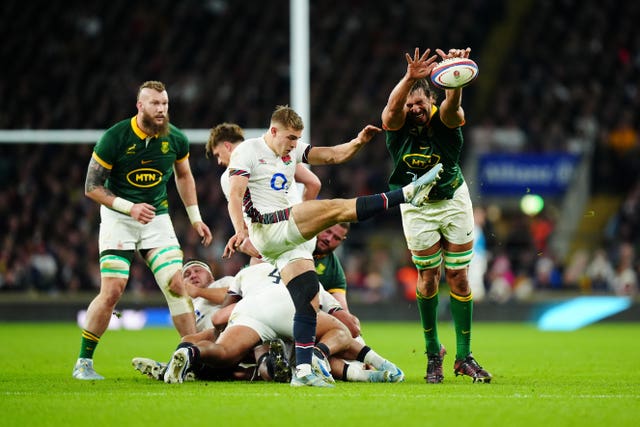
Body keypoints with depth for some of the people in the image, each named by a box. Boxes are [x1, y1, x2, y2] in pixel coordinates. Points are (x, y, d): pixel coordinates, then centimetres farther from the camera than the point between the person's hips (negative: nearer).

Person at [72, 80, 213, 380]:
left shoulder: (176, 139, -4)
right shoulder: (115, 137, -15)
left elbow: (183, 176, 17)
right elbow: (92, 187, -10)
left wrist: (195, 218, 15)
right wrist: (129, 208, -21)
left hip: (157, 217, 3)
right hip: (118, 218, -3)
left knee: (177, 285, -10)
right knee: (112, 291, -13)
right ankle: (83, 362, 0)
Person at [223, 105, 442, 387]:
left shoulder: (292, 150, 20)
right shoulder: (247, 151, -2)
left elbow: (334, 156, 16)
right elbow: (235, 196, -13)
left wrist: (358, 142, -4)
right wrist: (241, 230, -30)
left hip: (290, 236, 8)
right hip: (265, 228, -8)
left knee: (309, 302, -2)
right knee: (336, 208, -20)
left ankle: (302, 371, -3)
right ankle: (407, 194, -22)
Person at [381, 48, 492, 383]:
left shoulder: (444, 120, -20)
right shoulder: (397, 126, -19)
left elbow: (452, 105, -44)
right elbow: (393, 107, -43)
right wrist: (410, 78, -62)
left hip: (454, 201, 0)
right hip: (417, 207, 0)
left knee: (458, 278, 0)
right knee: (428, 280, 1)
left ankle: (464, 357, 7)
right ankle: (433, 352, 18)